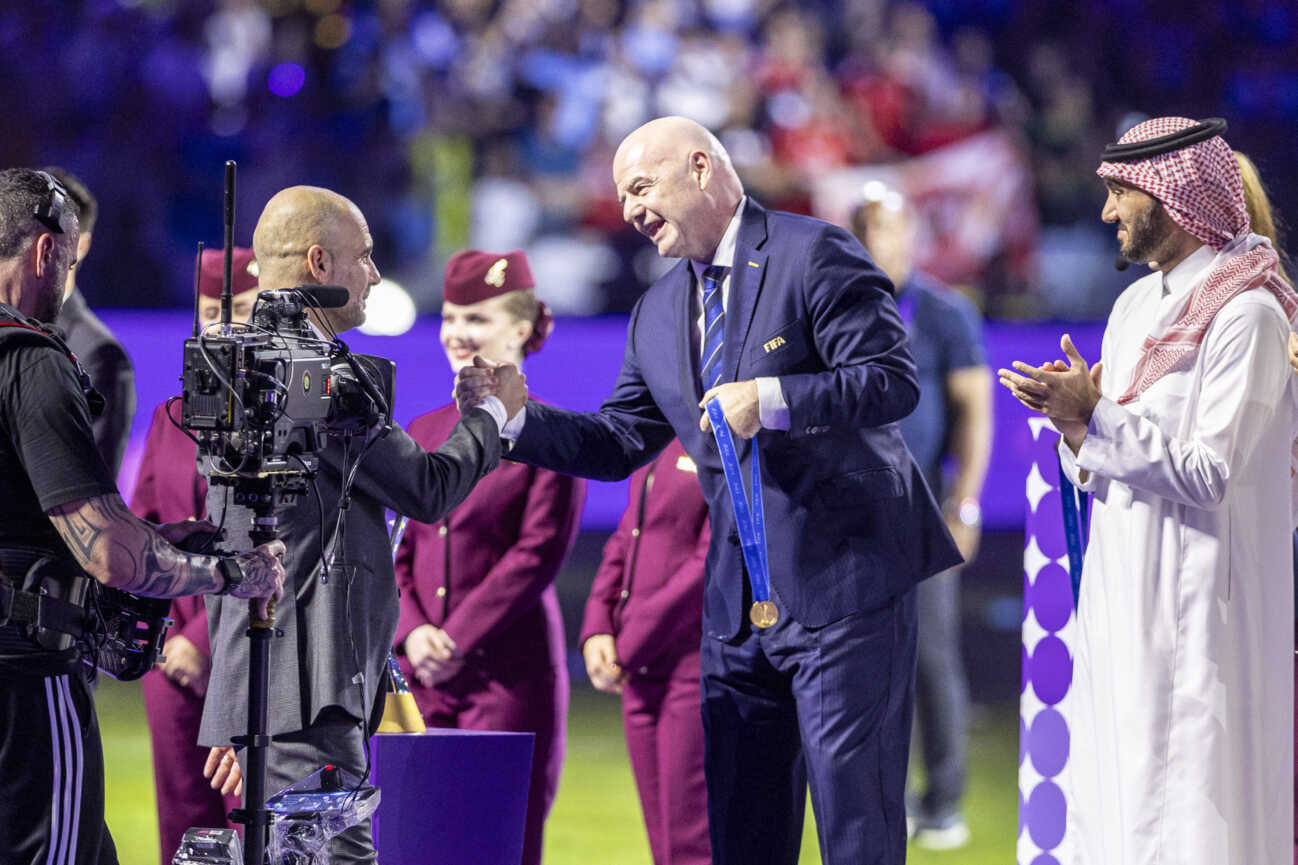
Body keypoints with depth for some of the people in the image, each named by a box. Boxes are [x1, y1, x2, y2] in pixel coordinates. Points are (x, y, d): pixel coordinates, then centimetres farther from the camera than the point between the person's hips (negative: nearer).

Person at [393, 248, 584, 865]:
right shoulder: (422, 434, 15)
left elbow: (539, 554, -10)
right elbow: (397, 553, 13)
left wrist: (459, 640, -13)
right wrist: (413, 633, -6)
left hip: (509, 675, -5)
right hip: (422, 675, 5)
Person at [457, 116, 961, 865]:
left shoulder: (814, 255, -8)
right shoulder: (658, 314, 15)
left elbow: (894, 380, -15)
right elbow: (620, 444, 17)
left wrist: (771, 401, -25)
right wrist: (515, 416, 4)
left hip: (845, 582, -7)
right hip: (740, 602, 7)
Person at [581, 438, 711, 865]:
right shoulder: (667, 444, 14)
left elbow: (715, 563, -18)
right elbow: (626, 541, 19)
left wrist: (628, 650, -14)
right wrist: (597, 631, 2)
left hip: (704, 672, -8)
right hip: (643, 672, 8)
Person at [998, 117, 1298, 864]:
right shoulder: (1137, 305, 15)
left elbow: (1208, 473, -17)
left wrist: (1096, 417, -17)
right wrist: (1076, 424, -3)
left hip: (1199, 608, -8)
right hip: (1123, 599, 8)